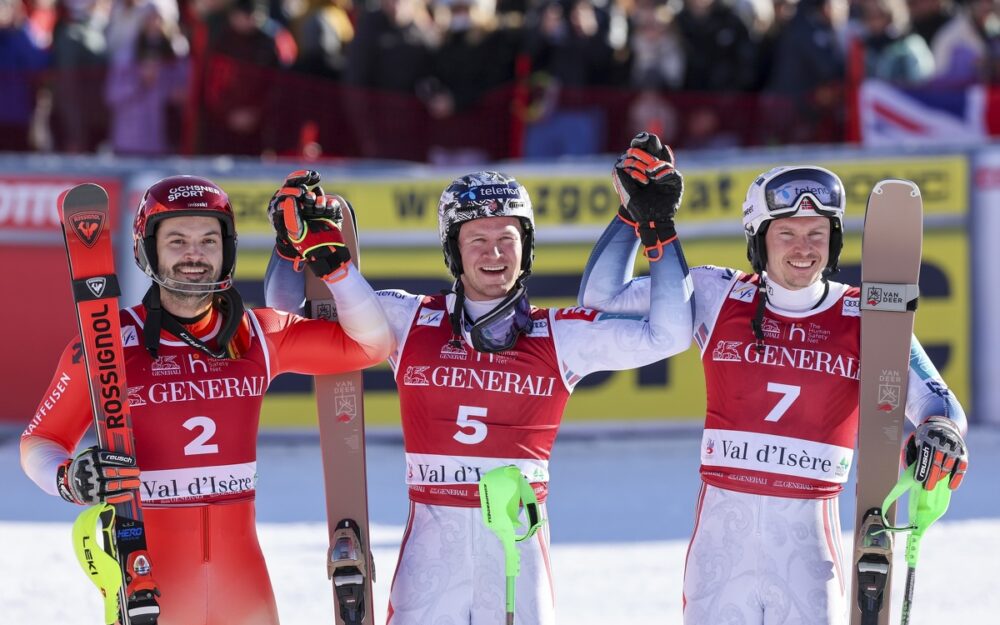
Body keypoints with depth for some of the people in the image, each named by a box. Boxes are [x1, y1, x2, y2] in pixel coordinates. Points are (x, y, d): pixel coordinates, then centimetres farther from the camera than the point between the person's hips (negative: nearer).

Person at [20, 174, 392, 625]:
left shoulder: (257, 338, 3)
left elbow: (372, 344, 6)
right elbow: (38, 442, 1)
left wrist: (333, 261, -5)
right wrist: (70, 479, -21)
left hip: (241, 569, 3)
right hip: (147, 576, -3)